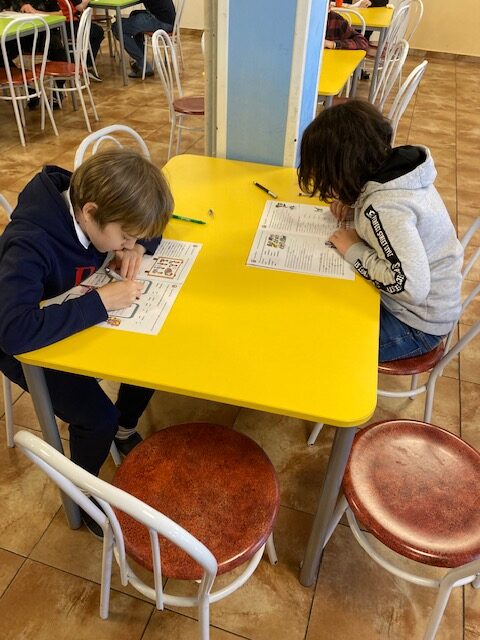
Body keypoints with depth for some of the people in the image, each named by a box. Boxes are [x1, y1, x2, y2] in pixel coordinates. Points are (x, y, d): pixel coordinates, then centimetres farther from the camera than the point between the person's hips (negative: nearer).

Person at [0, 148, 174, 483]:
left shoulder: (92, 198, -16)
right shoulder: (28, 245, -37)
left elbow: (149, 222, 2)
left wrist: (139, 247, -20)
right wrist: (101, 301, -43)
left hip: (82, 319, 7)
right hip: (31, 344, -6)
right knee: (98, 419, -18)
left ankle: (124, 431, 24)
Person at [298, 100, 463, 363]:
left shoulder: (384, 208, -32)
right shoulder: (396, 165, -8)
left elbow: (410, 287, -36)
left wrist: (354, 250, -24)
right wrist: (354, 205, -5)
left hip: (416, 325, -8)